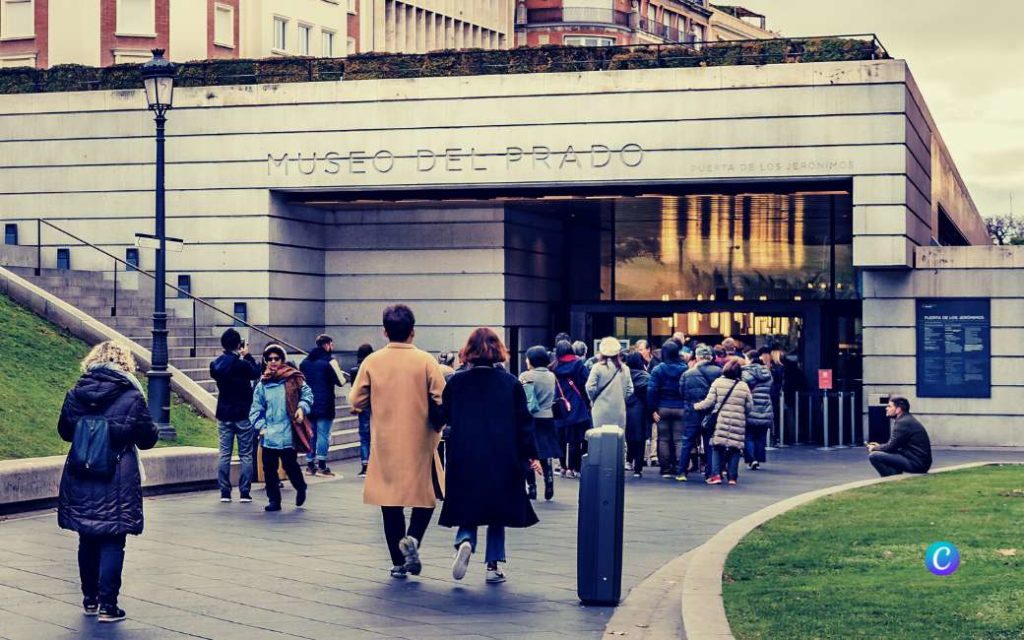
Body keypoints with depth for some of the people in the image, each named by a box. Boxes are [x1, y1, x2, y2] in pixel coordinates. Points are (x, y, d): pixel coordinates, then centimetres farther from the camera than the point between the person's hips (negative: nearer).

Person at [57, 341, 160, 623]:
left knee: (87, 540, 16)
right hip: (118, 482, -4)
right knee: (112, 543, 1)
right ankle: (107, 605, -2)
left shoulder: (76, 393, 0)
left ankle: (90, 599, 25)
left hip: (80, 480, 4)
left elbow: (64, 431, 11)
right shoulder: (132, 396, -10)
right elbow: (147, 438, -4)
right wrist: (154, 430, 18)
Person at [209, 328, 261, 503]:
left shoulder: (215, 365, -2)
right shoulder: (243, 365, -16)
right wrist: (247, 356, 8)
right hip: (243, 415, -4)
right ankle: (244, 492, 1)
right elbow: (256, 374, 2)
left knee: (224, 454, 7)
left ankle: (224, 492, 6)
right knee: (246, 455, 4)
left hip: (224, 415, 4)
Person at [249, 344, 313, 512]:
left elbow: (307, 394, 5)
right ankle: (273, 500, 13)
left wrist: (302, 408, -13)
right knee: (269, 468, 3)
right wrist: (260, 426, -3)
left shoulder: (292, 379, -2)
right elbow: (256, 409, 9)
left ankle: (301, 488, 31)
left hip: (288, 433, -3)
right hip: (269, 435, 3)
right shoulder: (262, 384, 6)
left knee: (290, 465, 1)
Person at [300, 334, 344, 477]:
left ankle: (310, 465, 13)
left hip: (308, 404, 6)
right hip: (325, 406, -6)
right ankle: (321, 465, -6)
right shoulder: (329, 360, -10)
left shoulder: (305, 362, 11)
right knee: (323, 434, -3)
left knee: (310, 434, 12)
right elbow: (340, 382, -12)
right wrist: (343, 378, 9)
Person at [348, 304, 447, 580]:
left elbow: (356, 401, -2)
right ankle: (412, 538, -11)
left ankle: (398, 563, 10)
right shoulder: (425, 361, -8)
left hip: (385, 445, 1)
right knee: (426, 495, 15)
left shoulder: (372, 361, -4)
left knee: (390, 498, 9)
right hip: (420, 443, -1)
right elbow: (441, 401, -9)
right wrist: (436, 425, 9)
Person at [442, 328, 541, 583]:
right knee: (497, 511, 13)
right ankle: (493, 565, 9)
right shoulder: (511, 383, -3)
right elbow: (523, 422, -2)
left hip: (465, 458, 0)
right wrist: (531, 455, 5)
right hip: (502, 459, 0)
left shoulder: (457, 382, -3)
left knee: (468, 507, 12)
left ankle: (465, 541, -18)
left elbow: (445, 417, 5)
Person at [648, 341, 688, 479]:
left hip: (663, 409, 0)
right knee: (679, 440, 1)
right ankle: (680, 471, -8)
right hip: (680, 409, 0)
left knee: (664, 439, 9)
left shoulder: (658, 369, -5)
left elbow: (652, 390, -10)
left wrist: (653, 409, -6)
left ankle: (666, 469, 11)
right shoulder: (684, 369, -3)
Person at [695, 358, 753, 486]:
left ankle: (716, 475, -2)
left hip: (720, 422, -1)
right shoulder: (744, 386, 4)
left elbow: (709, 402, -3)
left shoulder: (718, 383, -2)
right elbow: (750, 407, 6)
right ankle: (732, 476, 8)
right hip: (738, 423, 1)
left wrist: (696, 406, 12)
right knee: (734, 449, 8)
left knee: (717, 448, 7)